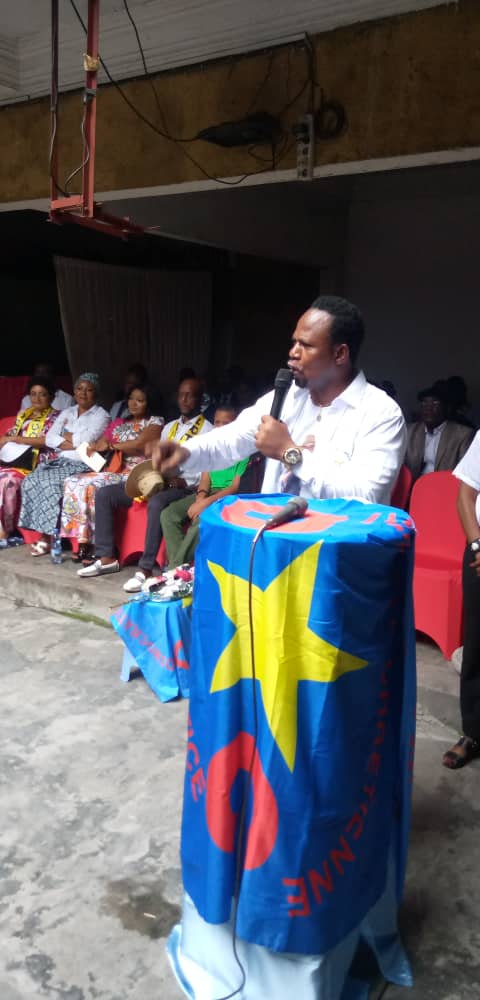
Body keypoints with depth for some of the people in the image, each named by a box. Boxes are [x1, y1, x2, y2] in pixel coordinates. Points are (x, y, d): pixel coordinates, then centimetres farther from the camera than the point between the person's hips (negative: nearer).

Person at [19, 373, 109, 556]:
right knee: (31, 481, -19)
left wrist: (65, 436, 2)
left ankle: (48, 536, -19)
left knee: (52, 483, -30)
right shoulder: (66, 412, 19)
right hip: (59, 461, 6)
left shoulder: (100, 415, 1)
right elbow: (50, 438, 6)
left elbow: (85, 440, -14)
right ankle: (43, 534, -16)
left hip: (81, 464, -6)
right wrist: (74, 443, -7)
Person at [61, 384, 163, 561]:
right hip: (114, 472, 7)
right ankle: (83, 542, -18)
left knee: (91, 485, -28)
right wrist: (95, 447, -9)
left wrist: (111, 445, -1)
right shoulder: (118, 423, 22)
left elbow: (139, 443, -14)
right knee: (73, 483, -16)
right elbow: (98, 446, 15)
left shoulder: (155, 422, 3)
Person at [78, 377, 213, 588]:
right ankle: (107, 558, -3)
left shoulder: (207, 430, -1)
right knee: (104, 494, -4)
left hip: (186, 487, -8)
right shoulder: (169, 427, 22)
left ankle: (145, 569, -34)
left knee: (156, 503, -41)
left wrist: (183, 481, -22)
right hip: (159, 483, 8)